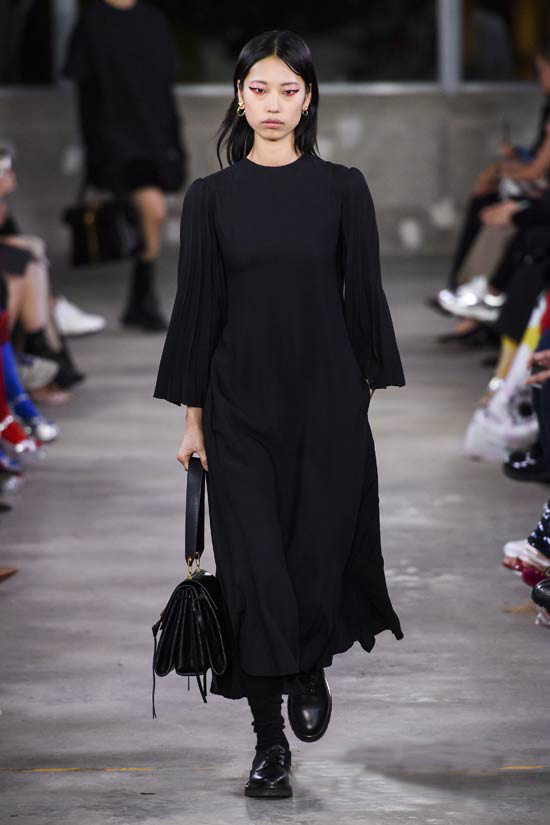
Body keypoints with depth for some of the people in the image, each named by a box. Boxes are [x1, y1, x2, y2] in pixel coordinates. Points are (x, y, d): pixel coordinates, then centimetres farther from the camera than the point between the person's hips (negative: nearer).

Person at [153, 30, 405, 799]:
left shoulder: (343, 188, 1)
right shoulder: (211, 196, 2)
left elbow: (364, 295, 3)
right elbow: (196, 305, 3)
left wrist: (371, 390, 0)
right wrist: (192, 413, 1)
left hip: (327, 396, 0)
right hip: (240, 401, 0)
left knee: (321, 547, 2)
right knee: (254, 561, -3)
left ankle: (312, 669, 35)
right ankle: (270, 738, 5)